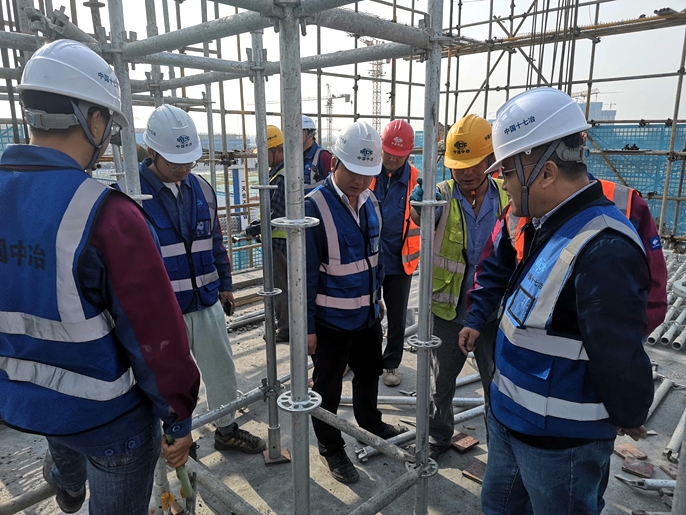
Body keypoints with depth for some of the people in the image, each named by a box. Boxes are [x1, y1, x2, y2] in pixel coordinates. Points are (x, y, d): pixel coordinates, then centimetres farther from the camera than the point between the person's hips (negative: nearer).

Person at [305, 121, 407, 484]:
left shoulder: (369, 201, 1)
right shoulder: (315, 206, -21)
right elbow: (307, 273, -19)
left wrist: (377, 298, 17)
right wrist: (307, 326, -16)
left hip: (367, 314, 7)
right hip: (331, 319, -7)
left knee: (369, 372, 26)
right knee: (328, 387, 11)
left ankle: (371, 424, 51)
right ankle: (331, 449, 34)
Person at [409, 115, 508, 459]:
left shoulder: (507, 197, -6)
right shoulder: (442, 195, -13)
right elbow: (420, 216, -35)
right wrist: (419, 206, -55)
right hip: (447, 311, -1)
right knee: (441, 383, 18)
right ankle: (439, 436, 43)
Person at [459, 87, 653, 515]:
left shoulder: (602, 249, -30)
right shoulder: (546, 224, 1)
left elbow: (620, 358, -26)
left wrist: (630, 418, -10)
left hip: (560, 441, -8)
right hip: (510, 417, 9)